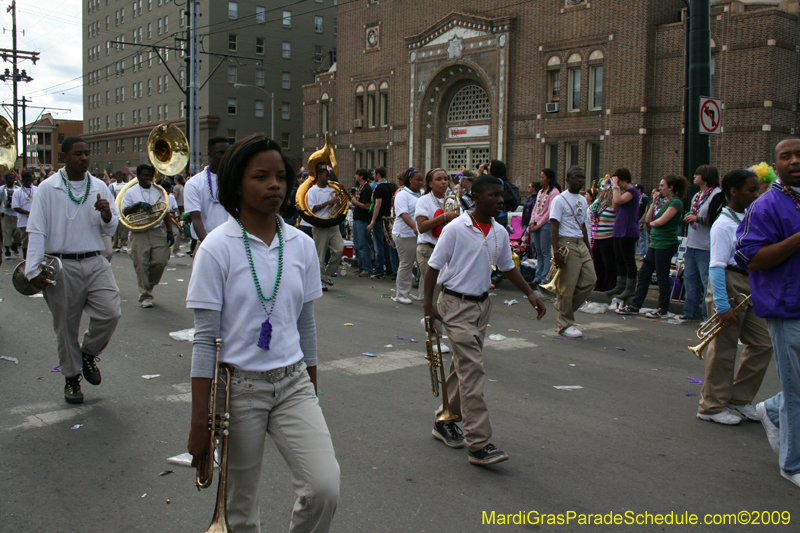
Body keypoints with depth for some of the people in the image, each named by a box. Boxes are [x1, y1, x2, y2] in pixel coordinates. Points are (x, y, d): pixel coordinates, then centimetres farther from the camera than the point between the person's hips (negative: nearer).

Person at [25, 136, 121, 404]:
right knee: (66, 326, 6)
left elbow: (111, 229, 13)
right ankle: (72, 377, 25)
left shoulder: (99, 187, 8)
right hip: (62, 266, -2)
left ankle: (89, 352, 17)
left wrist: (107, 215, -10)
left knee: (110, 312, -13)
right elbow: (37, 231, -3)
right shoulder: (48, 188, -1)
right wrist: (33, 269, -9)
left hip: (95, 263, 2)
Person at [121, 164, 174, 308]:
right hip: (139, 234, -2)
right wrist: (138, 205, -18)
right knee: (141, 265, -3)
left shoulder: (159, 191, 13)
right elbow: (125, 212, -2)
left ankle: (149, 285, 20)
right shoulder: (131, 192, 7)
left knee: (160, 261, -6)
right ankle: (145, 295, 7)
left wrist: (169, 231, 4)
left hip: (158, 232, 2)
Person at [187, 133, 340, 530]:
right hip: (238, 387, -3)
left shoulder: (301, 245, 3)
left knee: (324, 488, -14)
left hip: (294, 382, 3)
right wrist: (199, 421, -9)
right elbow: (205, 338, -9)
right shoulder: (217, 248, -10)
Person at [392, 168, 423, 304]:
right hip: (405, 234, -7)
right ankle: (401, 294, 4)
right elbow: (403, 214, -20)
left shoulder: (421, 195, 18)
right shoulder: (403, 195, -7)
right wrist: (414, 227, -34)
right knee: (406, 264, -4)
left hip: (420, 235, 8)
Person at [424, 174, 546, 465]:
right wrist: (429, 304, -11)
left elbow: (508, 267, 17)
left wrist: (530, 294, 9)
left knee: (463, 366, 15)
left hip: (482, 303, 7)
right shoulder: (456, 228, -14)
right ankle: (478, 444, -10)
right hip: (456, 304, -7)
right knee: (473, 370, -12)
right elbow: (434, 266, -9)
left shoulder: (500, 233, 4)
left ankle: (445, 422, 32)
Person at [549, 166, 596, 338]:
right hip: (567, 244, -8)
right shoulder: (560, 200, -8)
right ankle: (566, 325, 6)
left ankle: (563, 305, 20)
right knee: (568, 286, -4)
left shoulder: (583, 200, 17)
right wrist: (556, 252, -21)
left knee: (590, 280, 1)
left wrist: (588, 249, 18)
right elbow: (554, 227, -13)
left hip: (581, 245, 8)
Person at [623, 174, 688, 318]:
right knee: (643, 274, 10)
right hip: (655, 243, 9)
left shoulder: (676, 202, -11)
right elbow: (648, 219, 8)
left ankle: (663, 310, 9)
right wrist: (654, 201, 5)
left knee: (662, 276, -1)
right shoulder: (662, 201, 15)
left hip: (666, 244, -9)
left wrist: (652, 222, 1)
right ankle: (635, 305, 18)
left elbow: (661, 221, -20)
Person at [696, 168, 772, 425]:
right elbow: (716, 267, -18)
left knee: (762, 345, 10)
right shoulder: (723, 224, -14)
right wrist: (722, 305, -22)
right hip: (730, 286, -8)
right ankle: (712, 406, 13)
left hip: (751, 288, 8)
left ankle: (739, 399, 25)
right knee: (724, 348, 0)